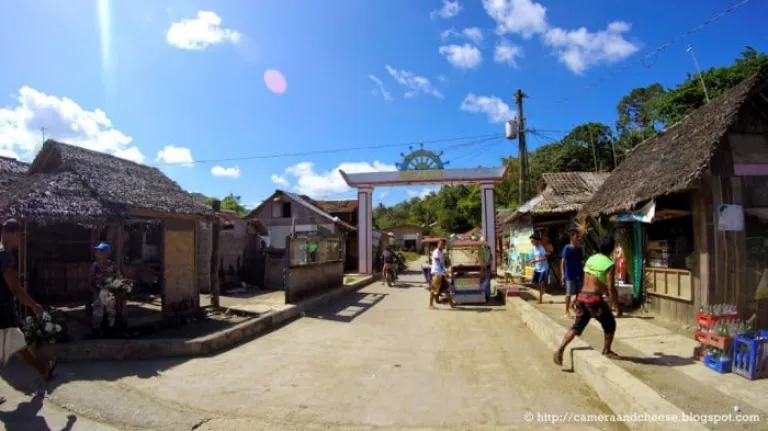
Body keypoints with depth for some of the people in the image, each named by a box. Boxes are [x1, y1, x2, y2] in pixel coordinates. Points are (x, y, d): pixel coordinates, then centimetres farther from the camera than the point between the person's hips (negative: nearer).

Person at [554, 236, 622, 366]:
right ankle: (606, 351, 29)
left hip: (582, 296, 7)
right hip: (594, 298, -6)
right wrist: (617, 306, -6)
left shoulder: (590, 259, 12)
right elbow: (610, 288, -15)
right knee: (610, 324, 18)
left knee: (577, 326, 11)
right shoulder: (609, 265, -11)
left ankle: (560, 350, 1)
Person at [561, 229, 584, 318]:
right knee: (569, 294, 0)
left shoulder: (579, 249, 7)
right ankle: (567, 311, 10)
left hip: (579, 275, 5)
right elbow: (563, 262, -12)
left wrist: (583, 272, 11)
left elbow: (582, 262, 13)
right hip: (570, 275, -5)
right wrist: (563, 274, -16)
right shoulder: (567, 248, -10)